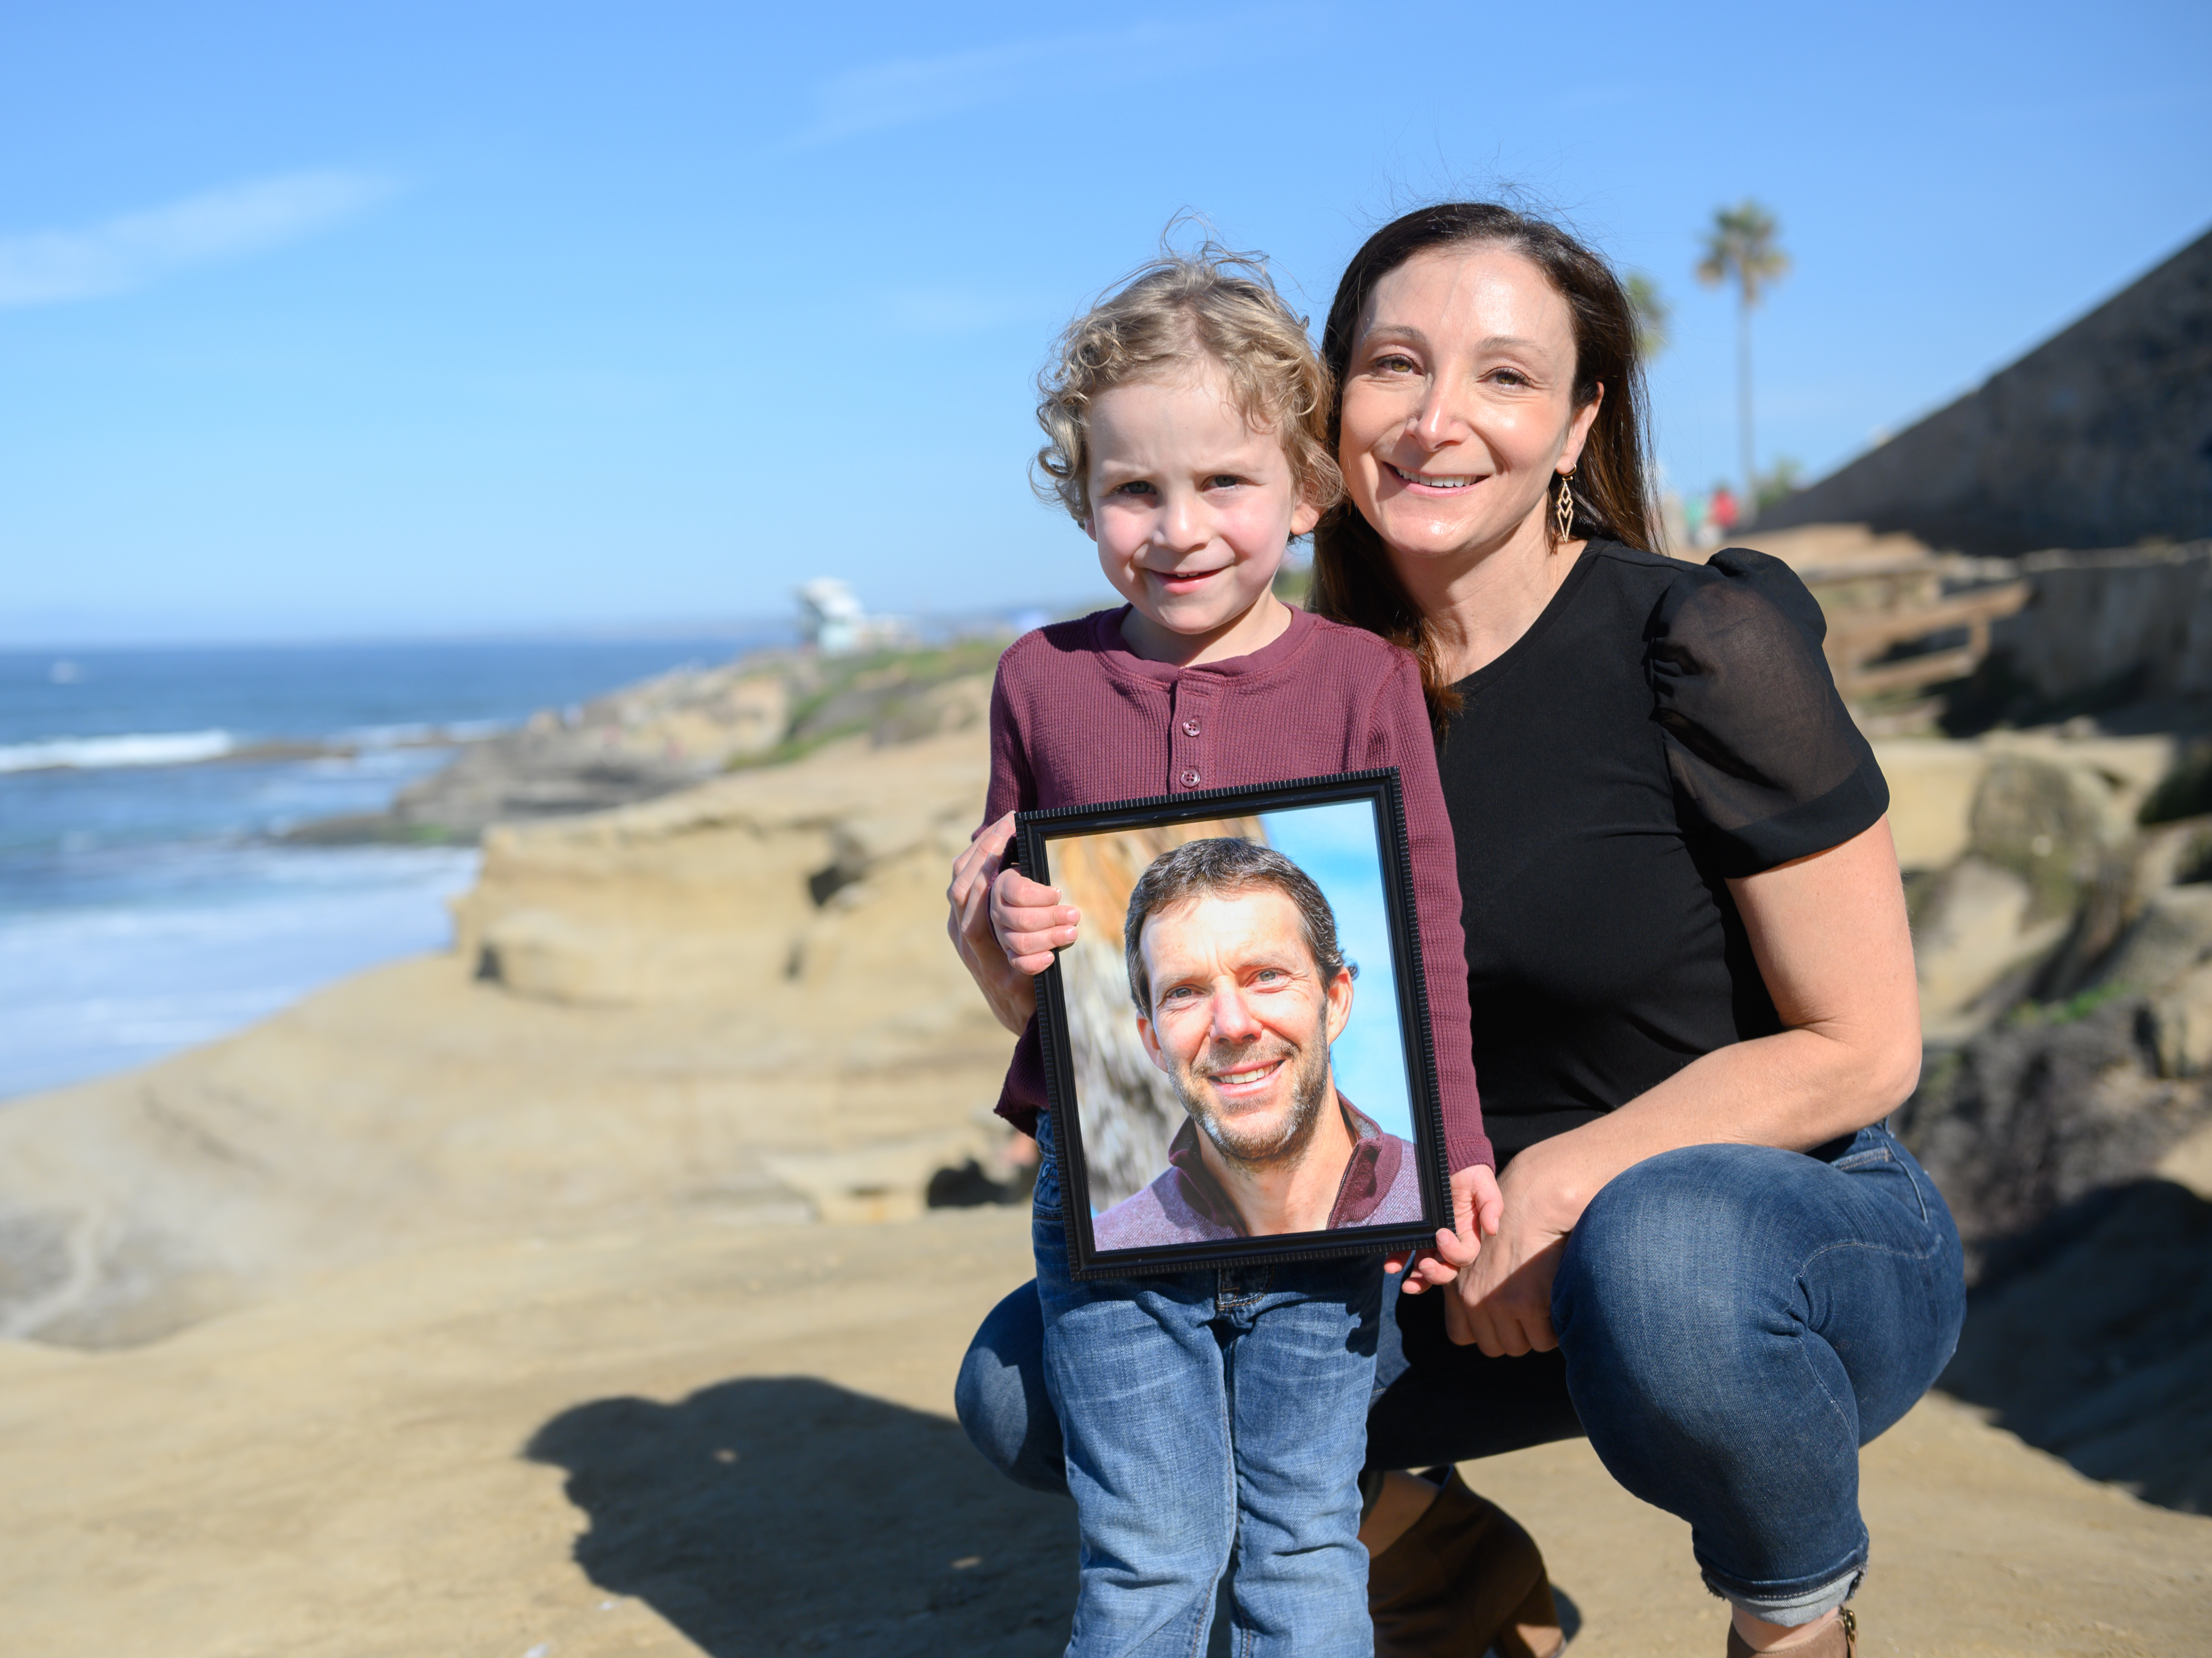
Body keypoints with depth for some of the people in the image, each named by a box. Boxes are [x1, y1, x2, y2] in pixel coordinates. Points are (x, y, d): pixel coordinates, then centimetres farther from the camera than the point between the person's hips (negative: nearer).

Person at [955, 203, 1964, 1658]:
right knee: (1028, 1385, -9)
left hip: (1806, 1232, -4)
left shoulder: (1701, 647, -15)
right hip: (1471, 1267, 4)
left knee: (1658, 1249, -41)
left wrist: (1560, 1184, -21)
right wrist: (1034, 951, -21)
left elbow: (1863, 1048, -12)